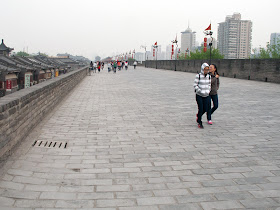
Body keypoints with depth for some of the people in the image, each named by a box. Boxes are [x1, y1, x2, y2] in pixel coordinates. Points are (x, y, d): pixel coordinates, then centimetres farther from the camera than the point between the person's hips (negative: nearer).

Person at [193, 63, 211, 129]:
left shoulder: (209, 76, 4)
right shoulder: (198, 76, -10)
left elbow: (209, 85, 13)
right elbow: (195, 85, -8)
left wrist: (208, 91, -5)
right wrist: (201, 91, -16)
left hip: (206, 96, 5)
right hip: (199, 95, -4)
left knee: (205, 109, 5)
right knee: (200, 109, -6)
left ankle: (198, 115, 36)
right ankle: (199, 122, 13)